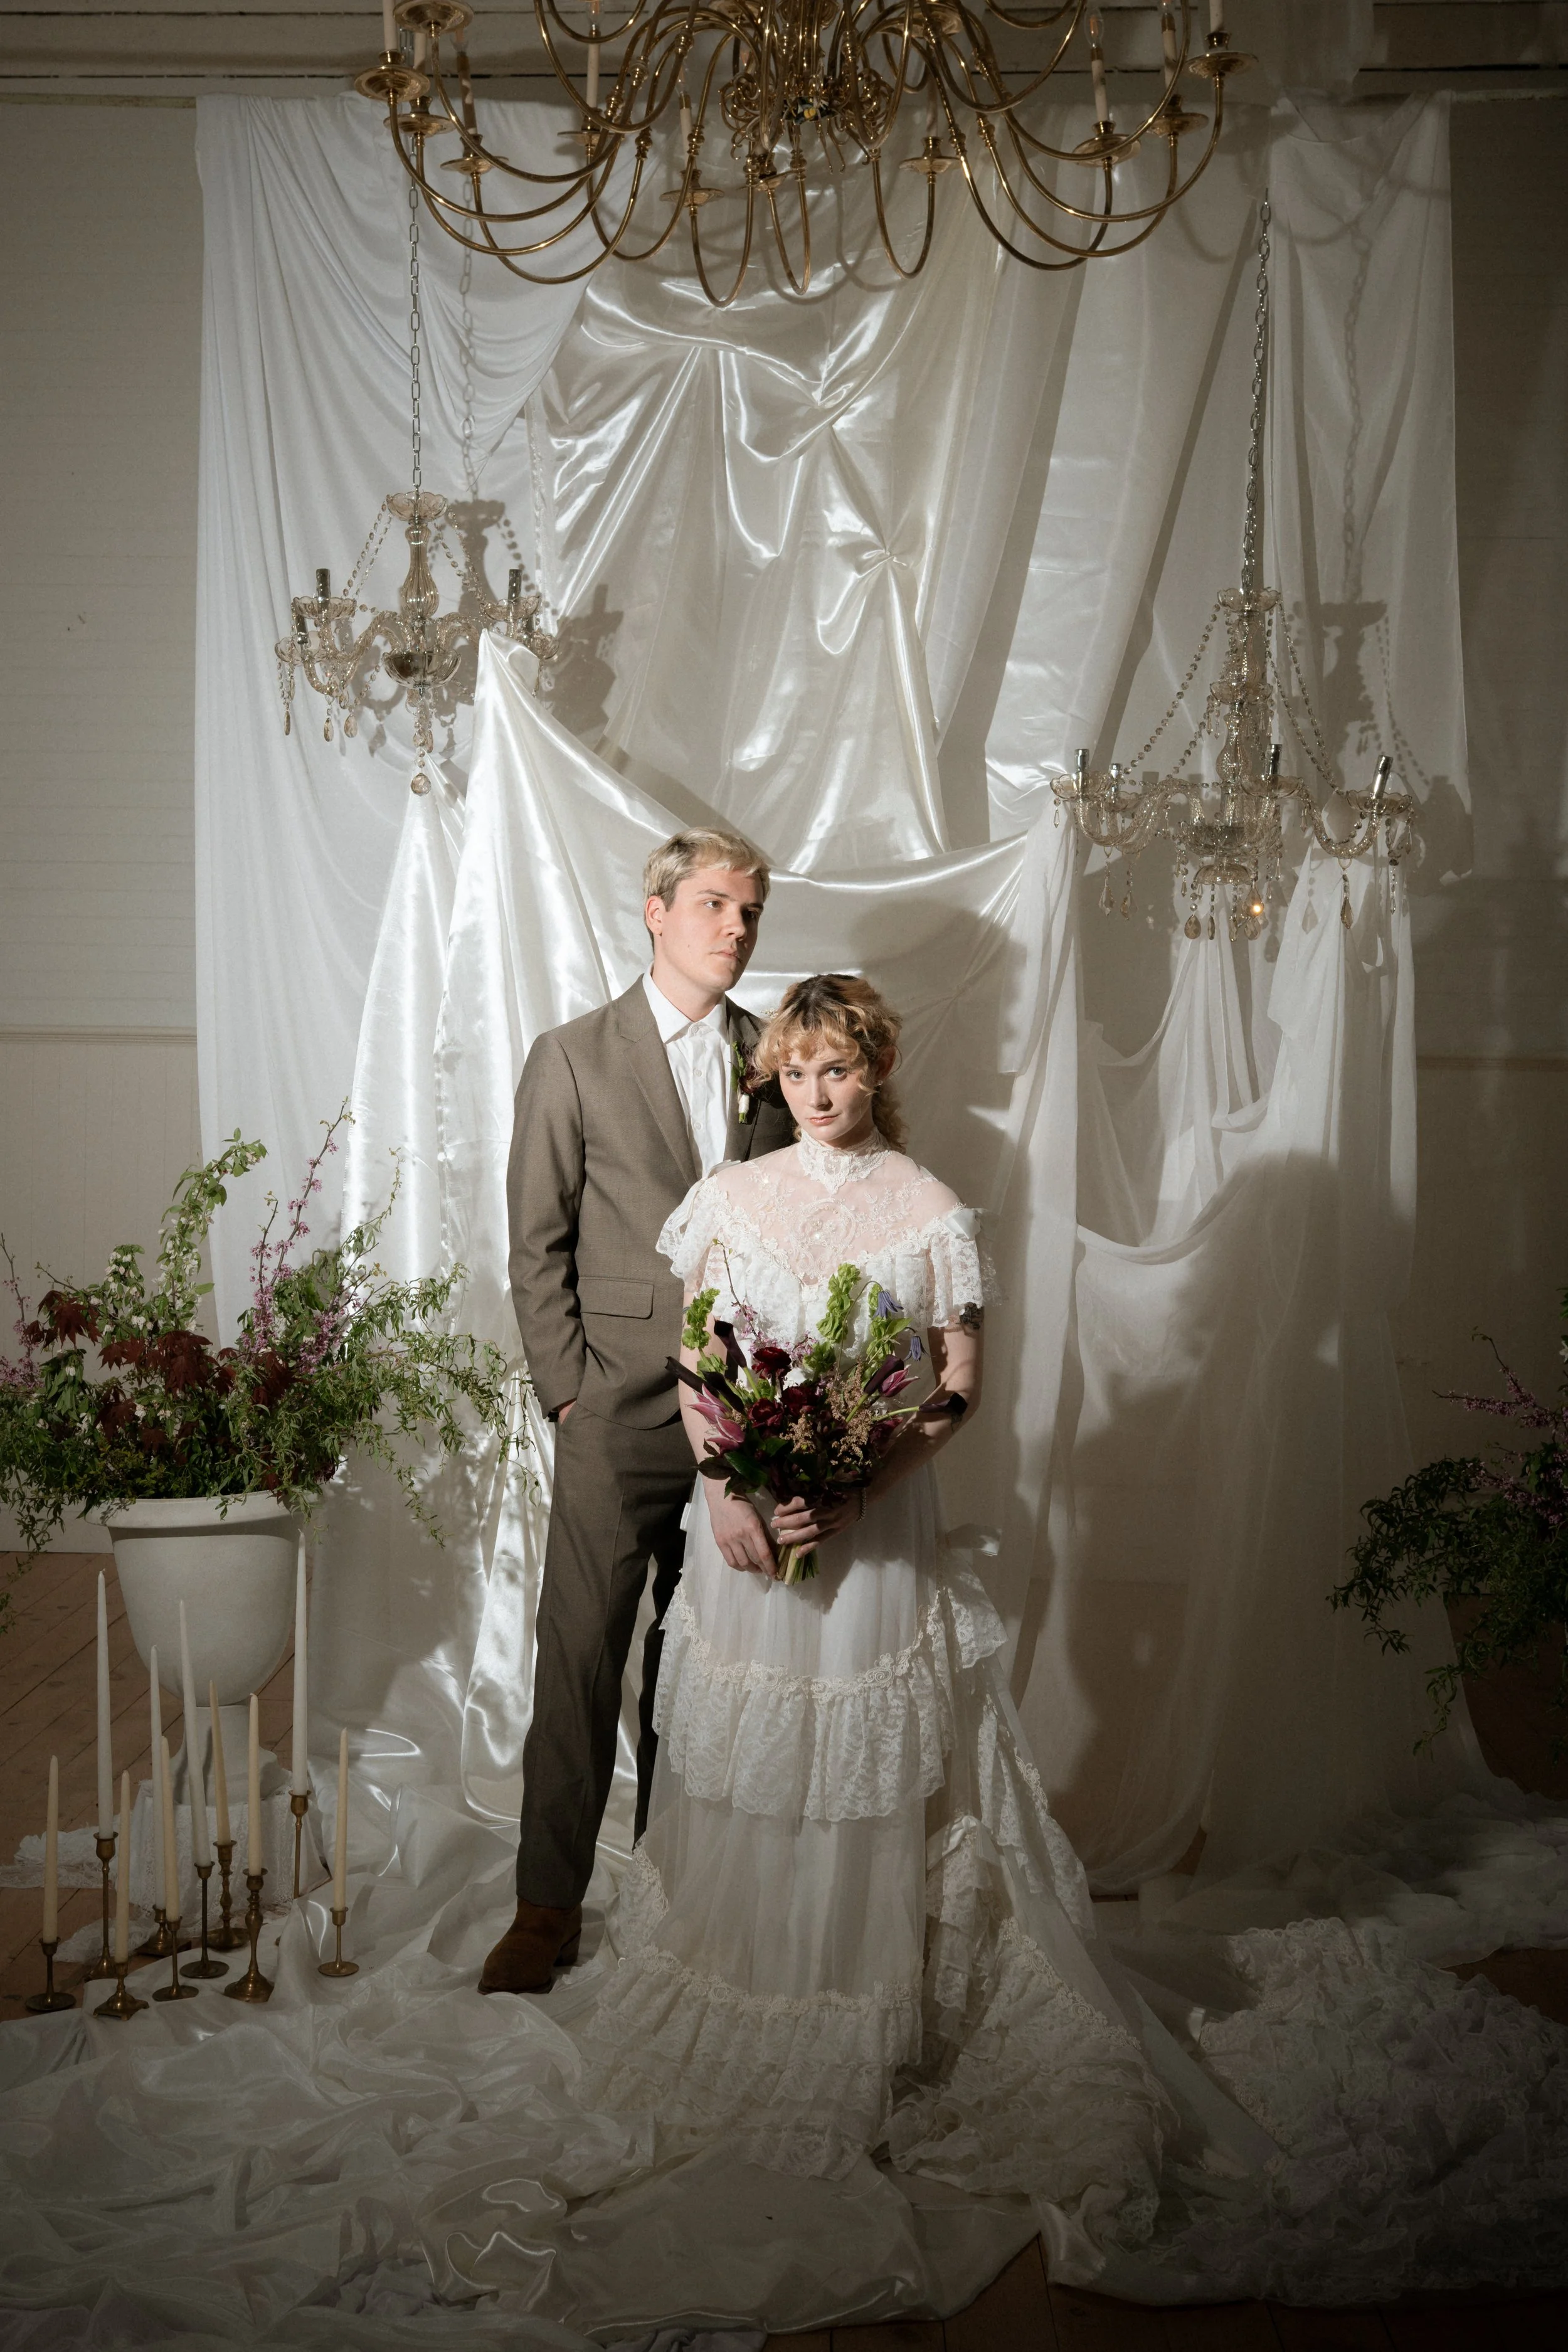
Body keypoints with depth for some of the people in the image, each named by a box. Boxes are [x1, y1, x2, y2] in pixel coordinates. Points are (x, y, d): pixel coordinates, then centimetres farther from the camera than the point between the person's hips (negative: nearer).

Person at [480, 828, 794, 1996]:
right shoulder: (575, 1058, -1)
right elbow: (537, 1248, -1)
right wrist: (568, 1393, -6)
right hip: (620, 1415, -3)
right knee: (580, 1658, 0)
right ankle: (550, 1903, 11)